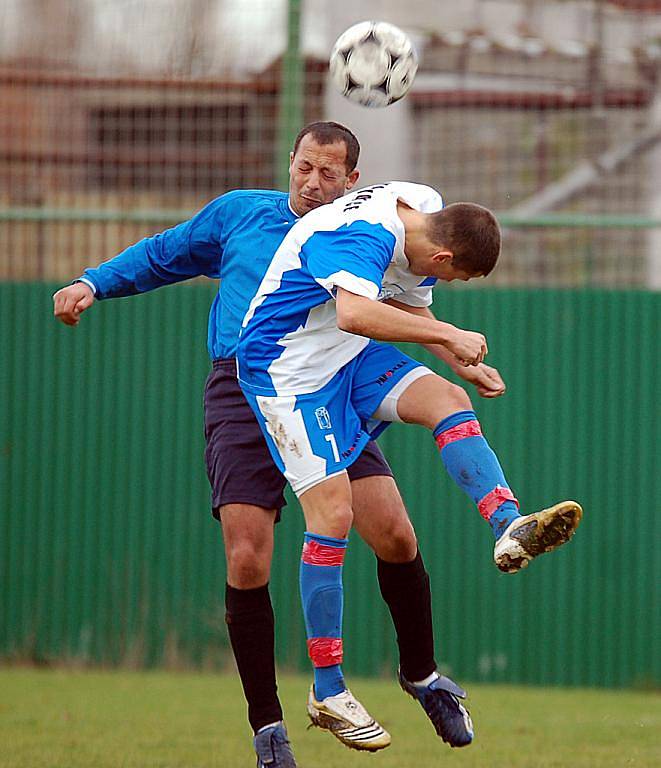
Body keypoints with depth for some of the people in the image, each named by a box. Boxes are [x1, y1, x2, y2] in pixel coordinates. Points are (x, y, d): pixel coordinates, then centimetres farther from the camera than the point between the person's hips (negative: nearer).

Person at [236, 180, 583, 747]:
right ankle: (327, 692, -4)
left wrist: (463, 359, 5)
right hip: (289, 372, -9)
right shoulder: (364, 233, -30)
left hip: (350, 358, 9)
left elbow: (407, 305, 17)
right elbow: (355, 314, -48)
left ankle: (508, 525, -30)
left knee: (448, 400, -14)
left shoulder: (423, 218, 0)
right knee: (333, 514, -12)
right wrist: (449, 335, -40)